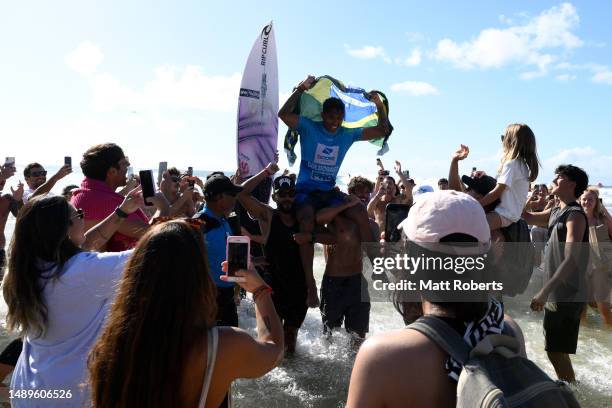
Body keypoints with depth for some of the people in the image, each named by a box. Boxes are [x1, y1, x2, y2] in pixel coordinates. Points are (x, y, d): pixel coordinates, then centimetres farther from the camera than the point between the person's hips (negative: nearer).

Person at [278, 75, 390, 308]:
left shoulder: (348, 134, 7)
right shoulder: (308, 127, -4)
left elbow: (382, 131, 9)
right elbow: (283, 114, -19)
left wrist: (379, 106, -3)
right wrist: (301, 89, -20)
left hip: (329, 192, 4)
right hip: (306, 191, -4)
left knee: (361, 214, -18)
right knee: (307, 223, -33)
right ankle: (310, 282, -25)